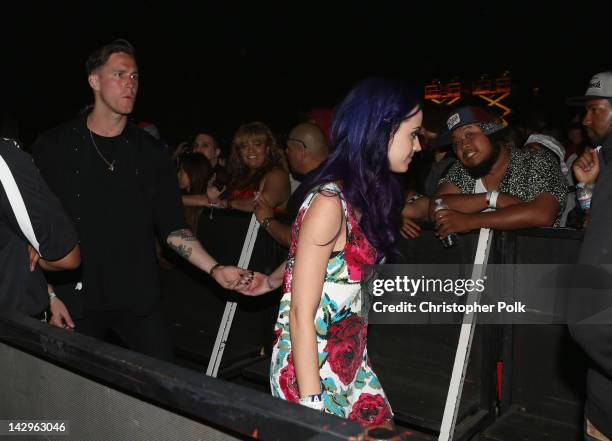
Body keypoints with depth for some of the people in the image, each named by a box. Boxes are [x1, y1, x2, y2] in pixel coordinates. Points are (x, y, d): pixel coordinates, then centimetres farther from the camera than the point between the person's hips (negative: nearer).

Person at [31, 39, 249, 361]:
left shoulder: (149, 152, 5)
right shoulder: (54, 147, 0)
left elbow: (172, 227, 4)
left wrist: (214, 269, -7)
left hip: (139, 299, 2)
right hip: (75, 301, -1)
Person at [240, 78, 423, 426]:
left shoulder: (365, 194, 4)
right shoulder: (330, 201, -22)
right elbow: (301, 313, -21)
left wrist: (273, 281, 33)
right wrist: (311, 403, -21)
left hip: (351, 362, 8)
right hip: (313, 368, -8)